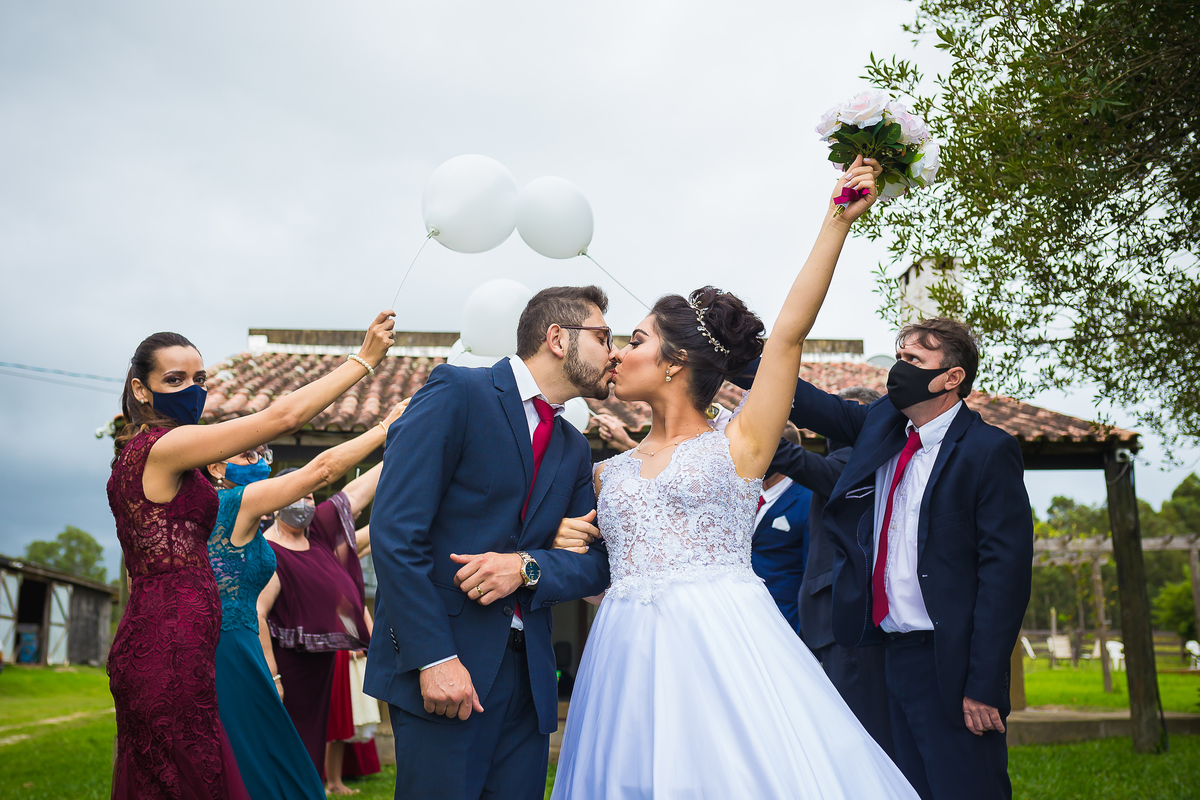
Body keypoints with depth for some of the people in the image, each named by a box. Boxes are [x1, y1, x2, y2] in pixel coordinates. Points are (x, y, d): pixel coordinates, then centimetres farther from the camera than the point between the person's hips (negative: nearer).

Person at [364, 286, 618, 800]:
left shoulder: (575, 449, 16)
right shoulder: (457, 394, -6)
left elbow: (595, 564, 11)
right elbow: (394, 531, -13)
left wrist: (526, 565, -11)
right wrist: (435, 657, -18)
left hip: (528, 675, 6)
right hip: (443, 665, -6)